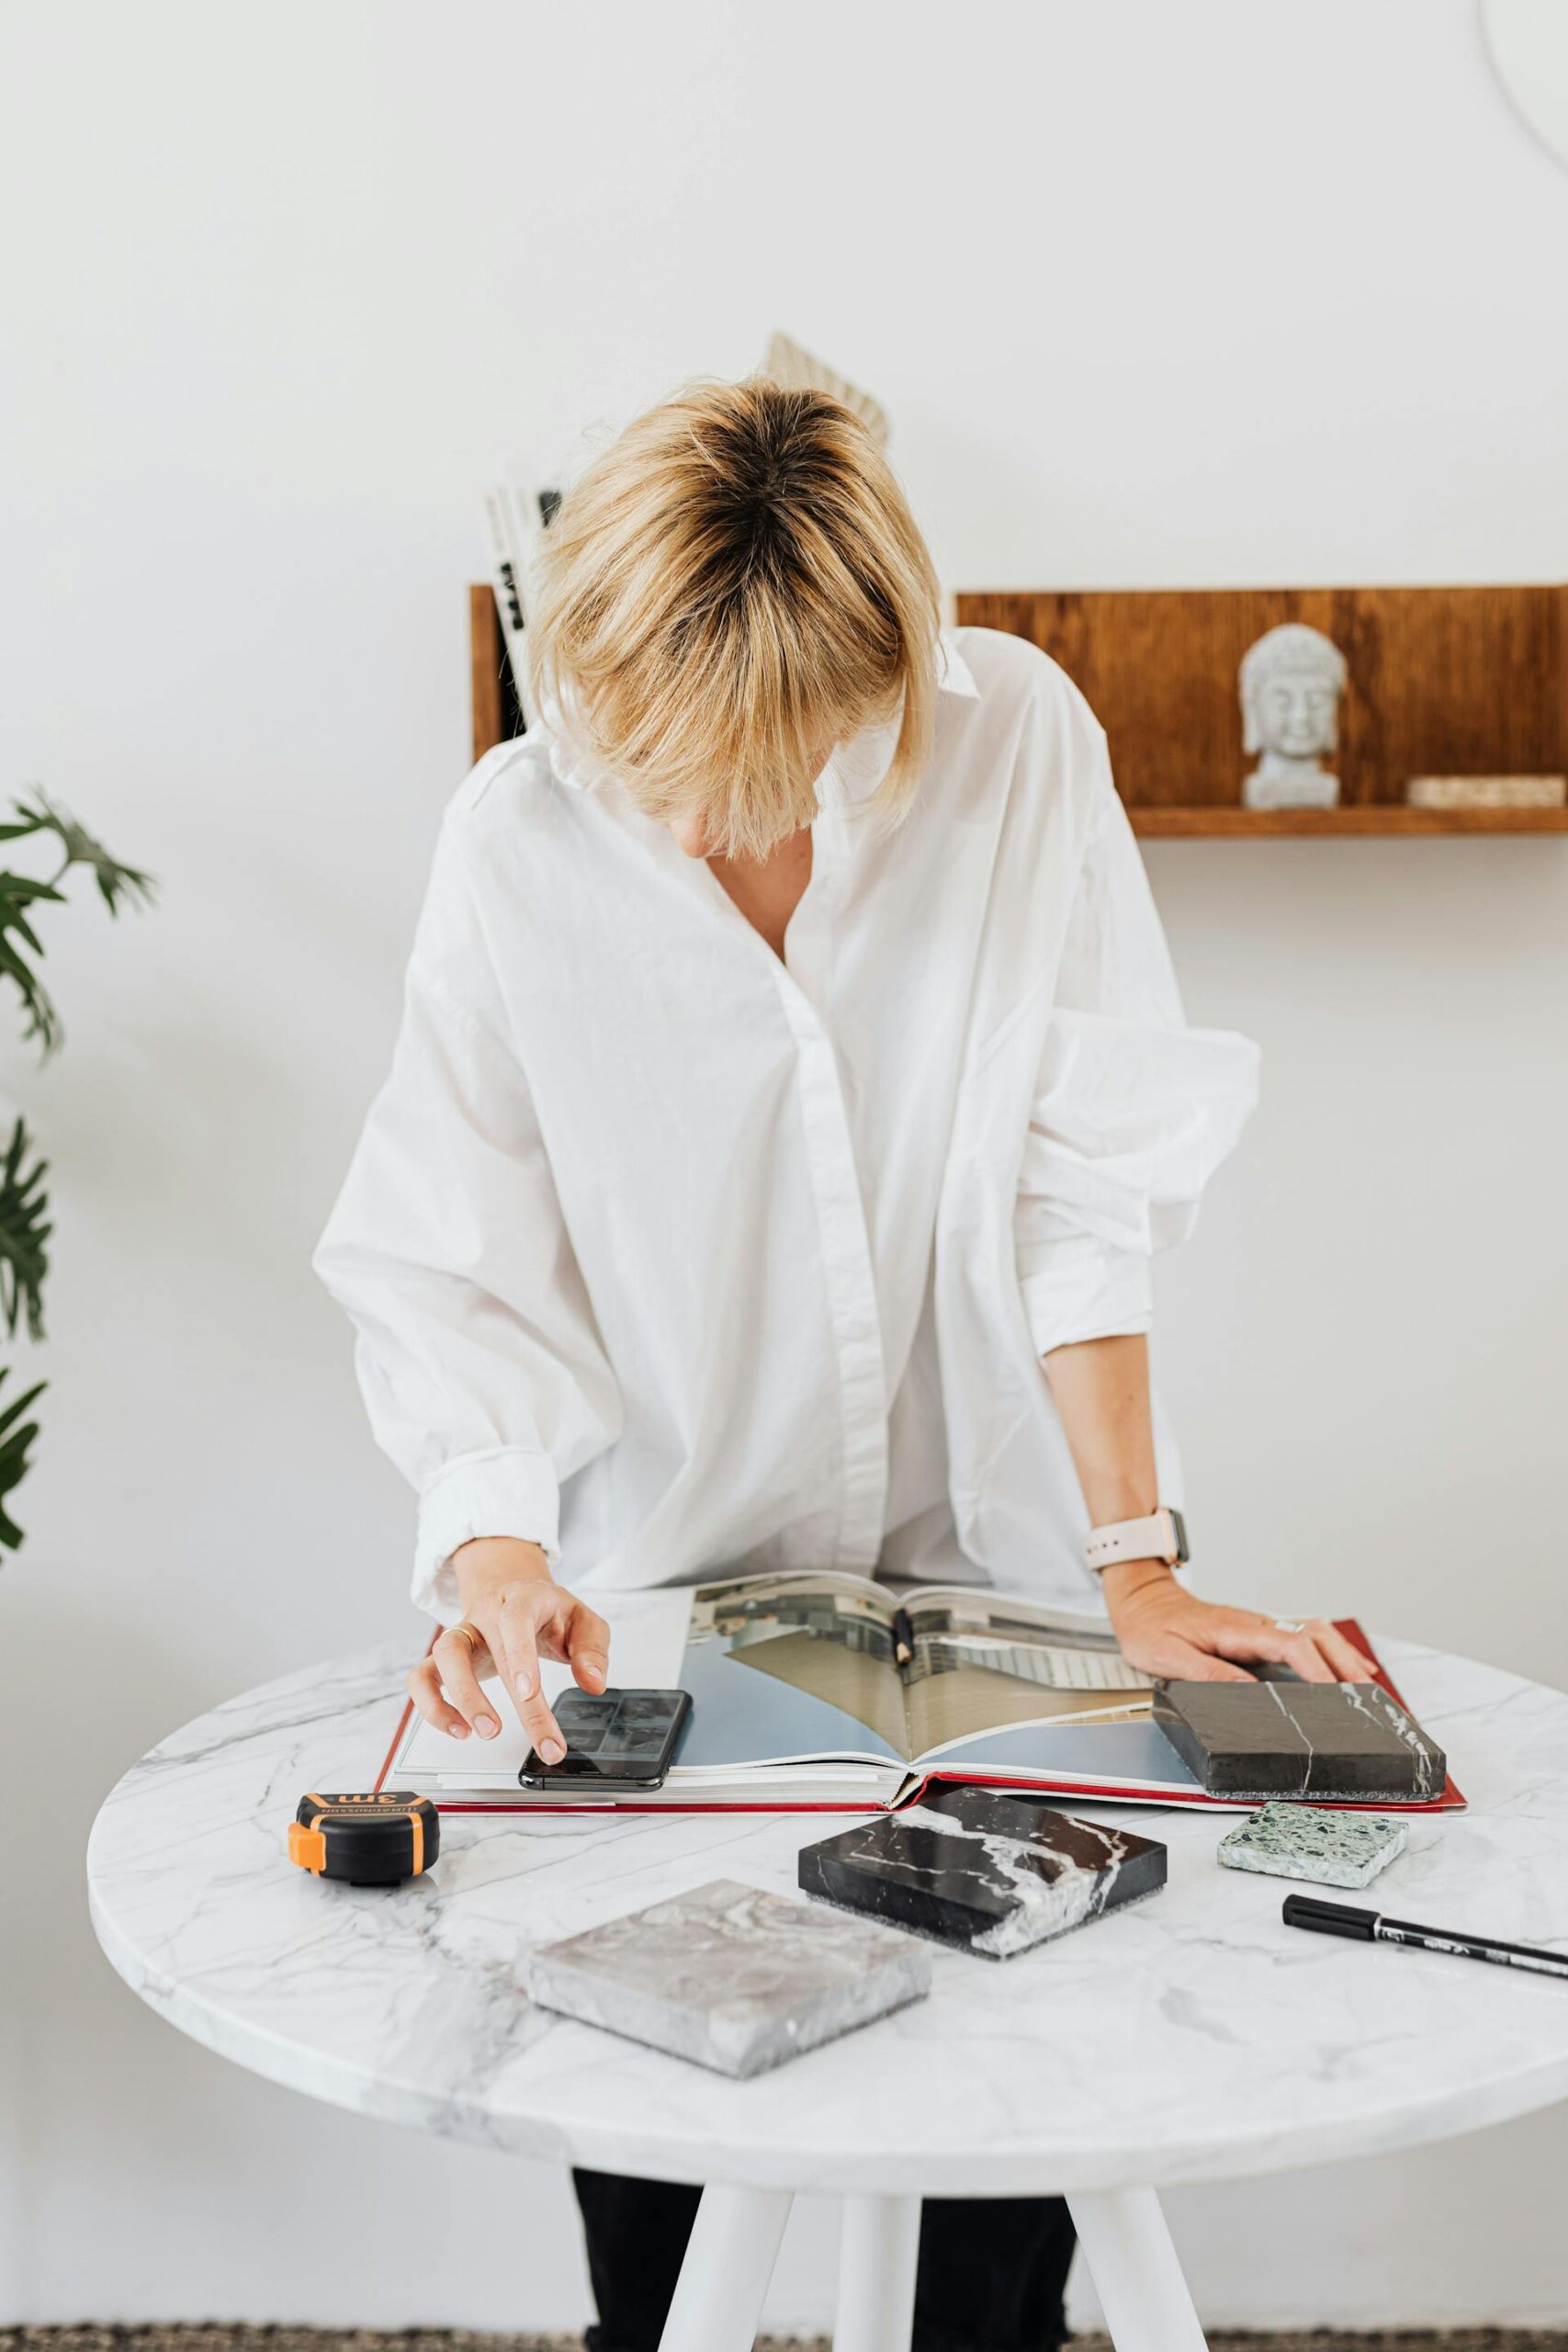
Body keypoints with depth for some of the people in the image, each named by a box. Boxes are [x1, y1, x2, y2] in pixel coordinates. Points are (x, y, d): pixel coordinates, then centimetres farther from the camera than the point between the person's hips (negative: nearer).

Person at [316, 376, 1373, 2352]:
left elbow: (1087, 1177, -14)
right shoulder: (518, 840, -13)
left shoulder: (1015, 746, -15)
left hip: (984, 1556, 0)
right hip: (665, 1580, 1)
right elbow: (453, 1264, -12)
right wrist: (498, 1544, -29)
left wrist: (1137, 1571, -17)